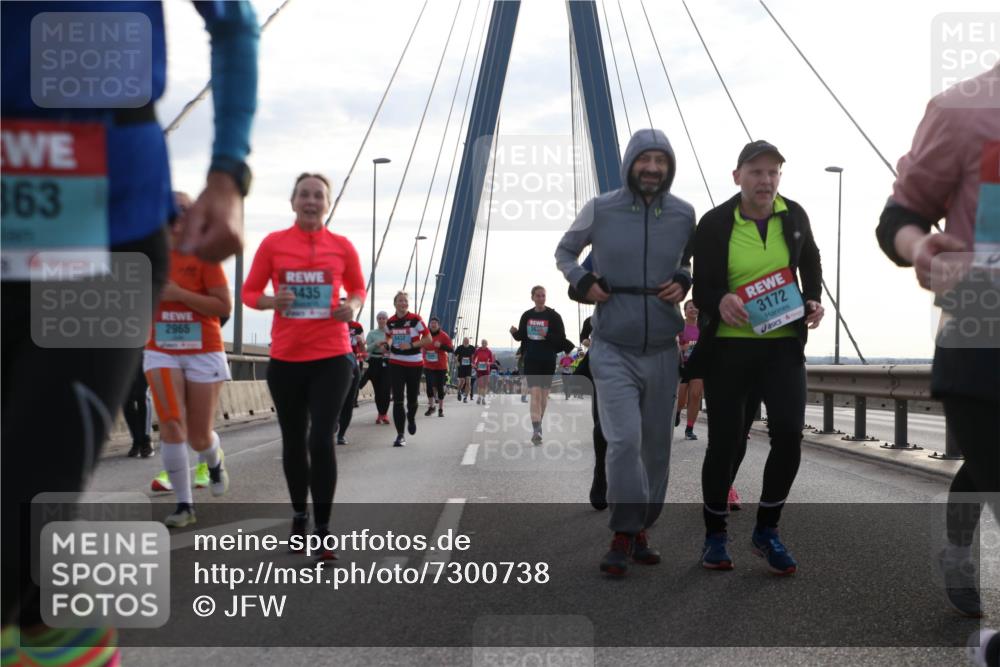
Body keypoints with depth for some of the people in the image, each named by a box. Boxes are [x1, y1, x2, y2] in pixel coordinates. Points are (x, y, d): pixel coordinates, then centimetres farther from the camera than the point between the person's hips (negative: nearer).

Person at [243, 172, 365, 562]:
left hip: (332, 357, -1)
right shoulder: (273, 243, 1)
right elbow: (249, 293, 6)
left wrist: (352, 306, -6)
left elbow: (358, 288, 16)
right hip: (286, 358, 1)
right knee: (294, 440, 13)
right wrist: (272, 301, -15)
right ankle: (299, 517, 32)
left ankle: (323, 530, -3)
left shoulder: (342, 246, 3)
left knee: (321, 439, -12)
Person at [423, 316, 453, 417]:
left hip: (440, 366, -3)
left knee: (440, 387, 2)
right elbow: (422, 348, 18)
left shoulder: (444, 336, -7)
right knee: (429, 386, 0)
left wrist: (441, 346, -24)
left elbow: (451, 349, -10)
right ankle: (431, 407, 14)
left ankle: (441, 409, 11)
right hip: (428, 366, 3)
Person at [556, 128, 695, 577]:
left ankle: (640, 532, 25)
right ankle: (623, 536, -4)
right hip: (613, 349, -3)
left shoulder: (684, 215, 0)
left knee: (655, 445, 9)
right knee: (624, 440, -16)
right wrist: (582, 281, -7)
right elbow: (564, 252, 12)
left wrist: (684, 283, -4)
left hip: (662, 350, 3)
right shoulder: (600, 210, -4)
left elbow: (695, 261, 19)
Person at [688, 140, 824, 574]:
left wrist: (813, 300, 2)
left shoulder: (794, 216, 2)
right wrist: (720, 302, -26)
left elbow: (810, 263, 20)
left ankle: (766, 531, 11)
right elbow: (701, 287, -3)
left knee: (789, 435, -8)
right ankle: (715, 535, 21)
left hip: (783, 345, 2)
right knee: (725, 441, 2)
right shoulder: (714, 223, -7)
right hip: (728, 348, -2)